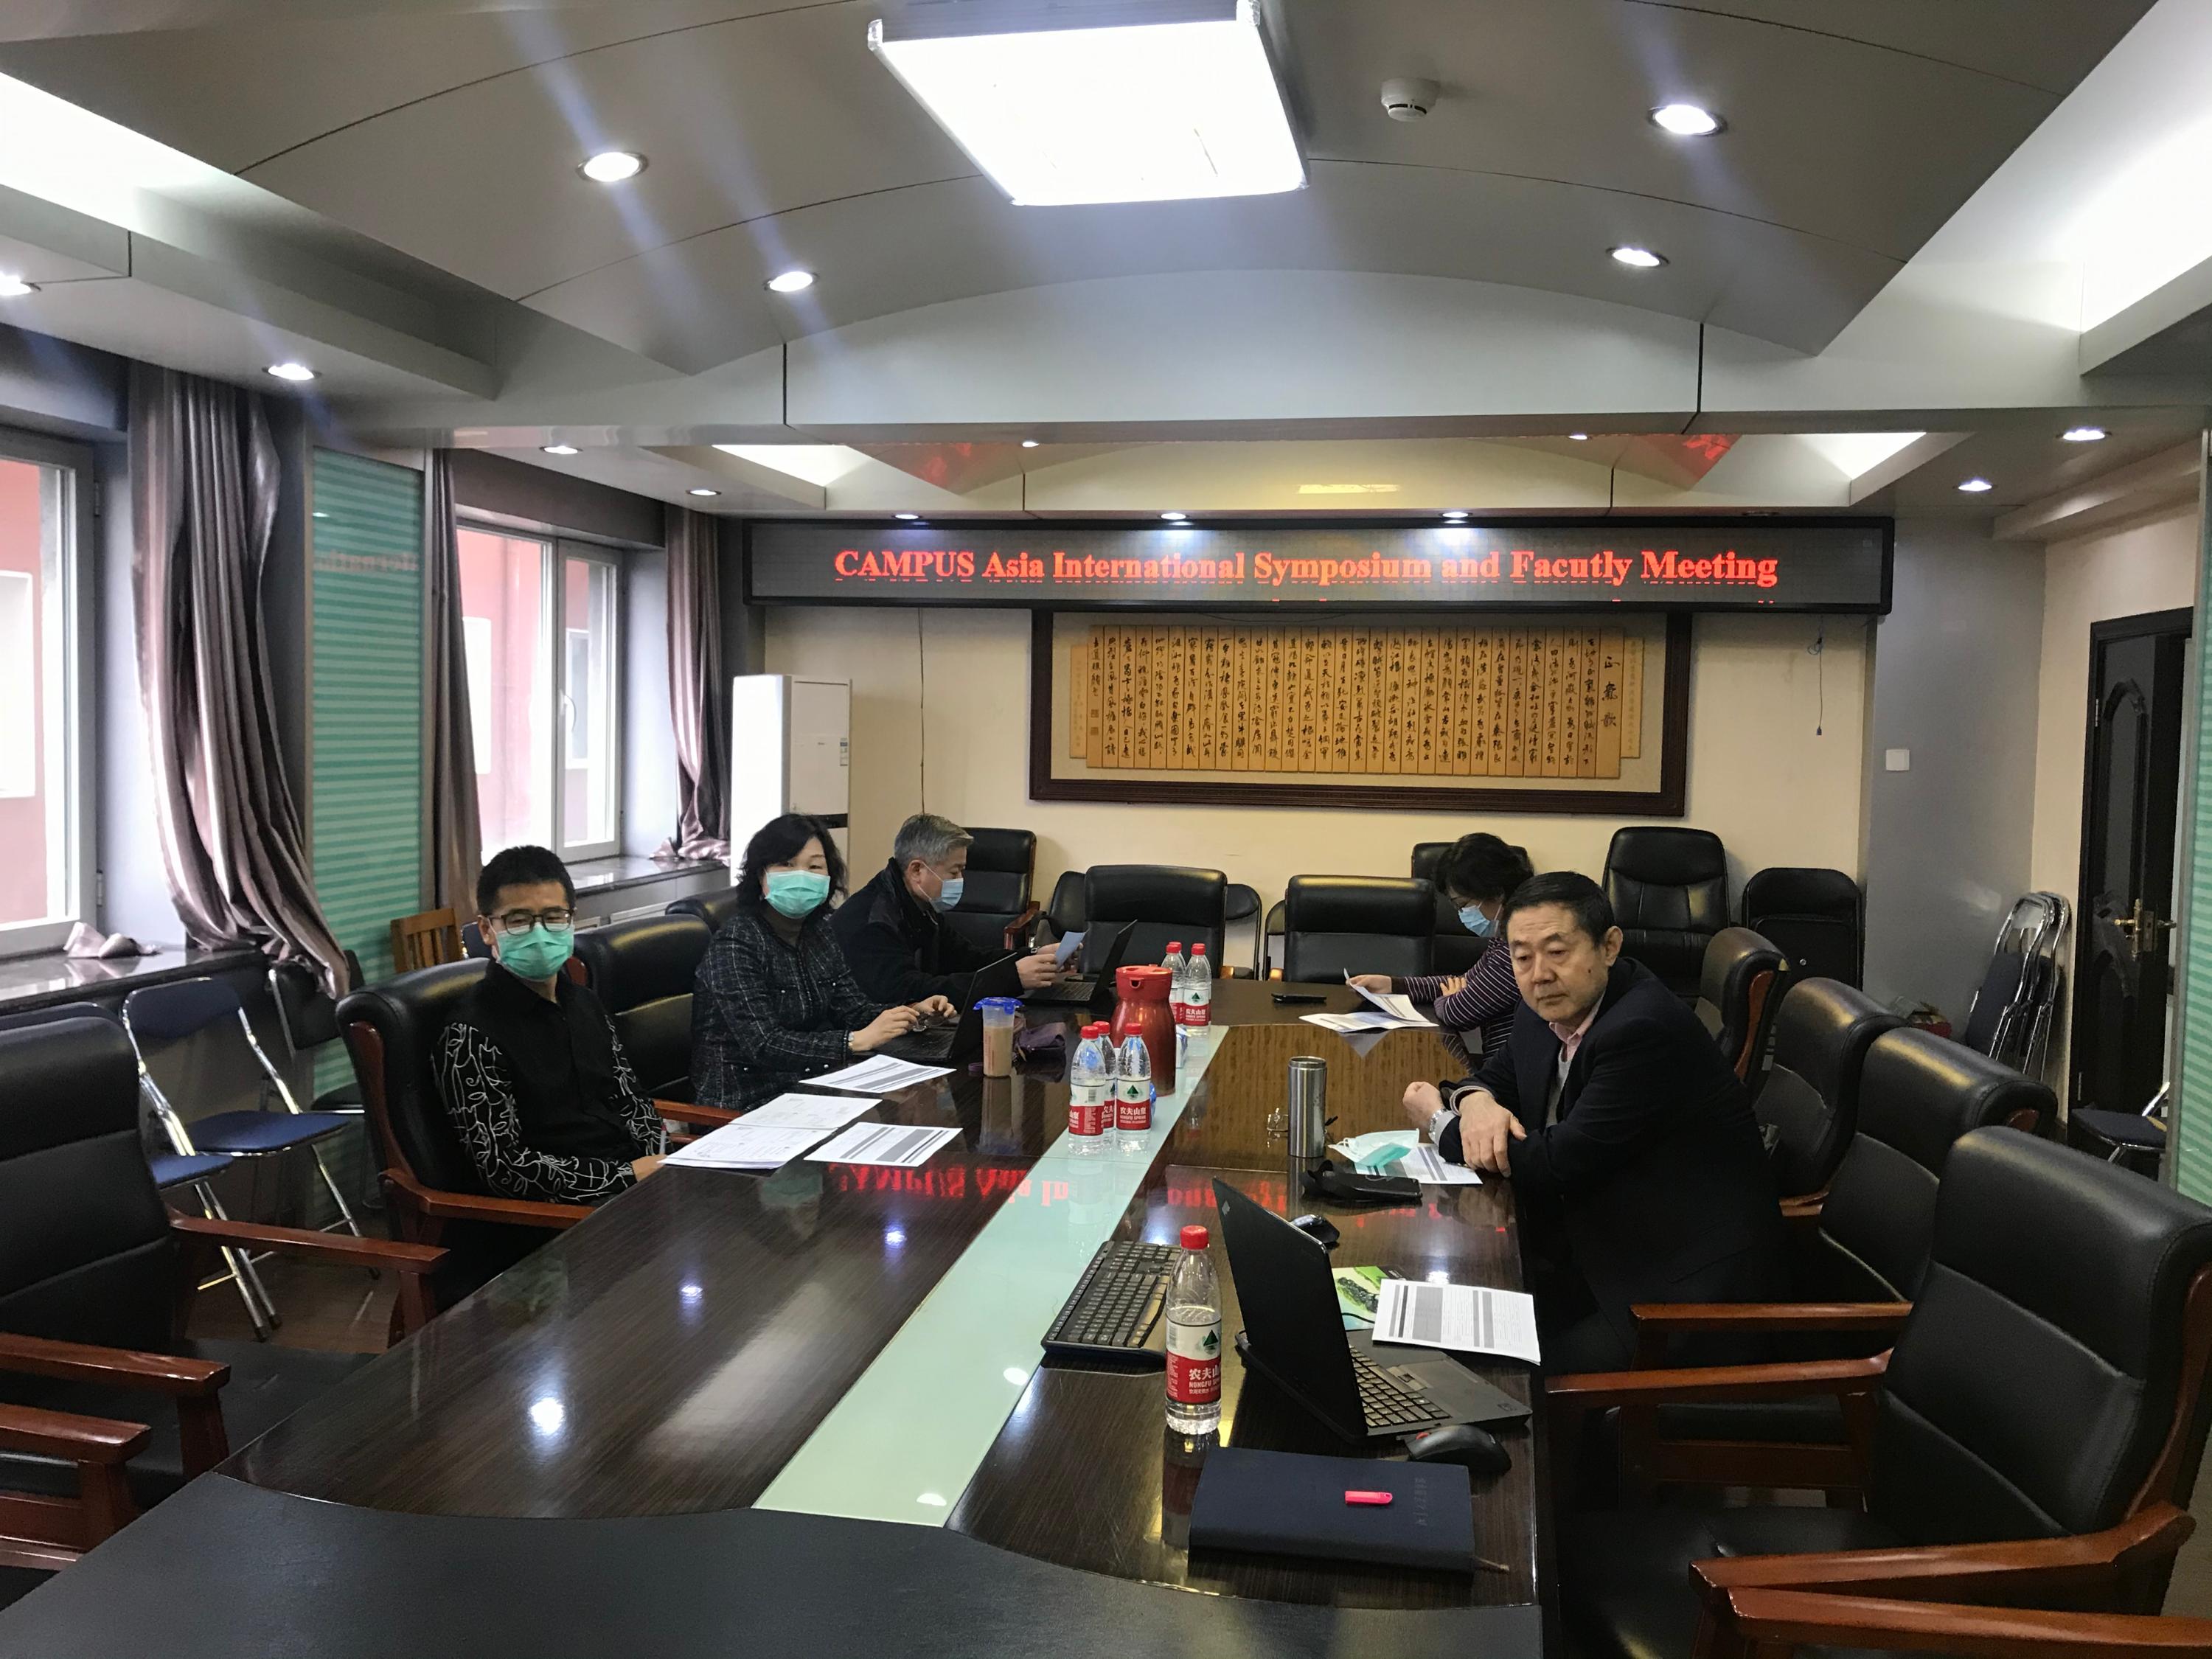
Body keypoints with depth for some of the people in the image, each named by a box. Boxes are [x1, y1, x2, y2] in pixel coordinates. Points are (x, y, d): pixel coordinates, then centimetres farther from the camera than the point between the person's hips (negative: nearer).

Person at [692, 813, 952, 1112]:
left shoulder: (819, 931, 8)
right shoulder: (737, 943, -16)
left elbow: (852, 1008, 7)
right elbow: (764, 1045, -24)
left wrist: (913, 1012, -11)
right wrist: (858, 1041, -29)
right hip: (744, 1105, -8)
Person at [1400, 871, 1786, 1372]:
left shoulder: (1643, 1029, -25)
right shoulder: (1549, 1011, 3)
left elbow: (1558, 1163, -24)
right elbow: (1497, 1074, 20)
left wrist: (1439, 1122, -8)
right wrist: (1475, 1101, -7)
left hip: (1690, 1284, -8)